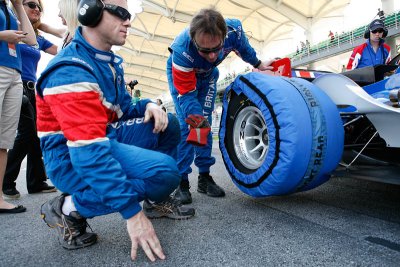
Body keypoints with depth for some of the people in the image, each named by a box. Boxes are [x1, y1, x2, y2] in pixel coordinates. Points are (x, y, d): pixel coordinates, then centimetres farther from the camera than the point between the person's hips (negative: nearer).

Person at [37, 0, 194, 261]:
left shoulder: (110, 61, 10)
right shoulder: (72, 71, -22)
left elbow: (122, 109, 19)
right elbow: (90, 151, -31)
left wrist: (148, 106, -6)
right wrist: (132, 211, -32)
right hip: (74, 158, -9)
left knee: (167, 124, 1)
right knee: (165, 172, -25)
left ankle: (157, 201, 13)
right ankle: (70, 208, -9)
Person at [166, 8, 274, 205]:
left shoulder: (233, 29, -32)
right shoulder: (182, 51, -43)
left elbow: (242, 47, -6)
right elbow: (186, 94, -33)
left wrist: (257, 64, 10)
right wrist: (198, 122, -42)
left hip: (207, 74, 4)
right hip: (181, 75, -3)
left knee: (205, 122, -1)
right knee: (185, 125, -15)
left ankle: (204, 177, 7)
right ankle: (181, 182, -8)